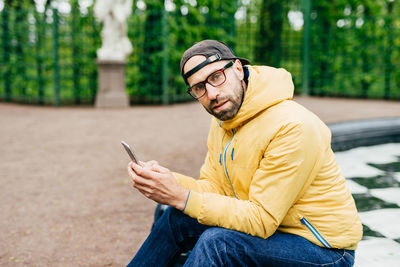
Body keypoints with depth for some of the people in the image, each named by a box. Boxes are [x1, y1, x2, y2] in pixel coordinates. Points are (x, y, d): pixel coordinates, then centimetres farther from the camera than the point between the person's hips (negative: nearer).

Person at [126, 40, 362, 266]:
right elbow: (214, 188, 0)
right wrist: (164, 179, -19)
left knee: (217, 241, -29)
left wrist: (181, 198, -31)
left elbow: (260, 220, -28)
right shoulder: (223, 119, 1)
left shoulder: (292, 127, -28)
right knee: (177, 217, -1)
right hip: (271, 226, 8)